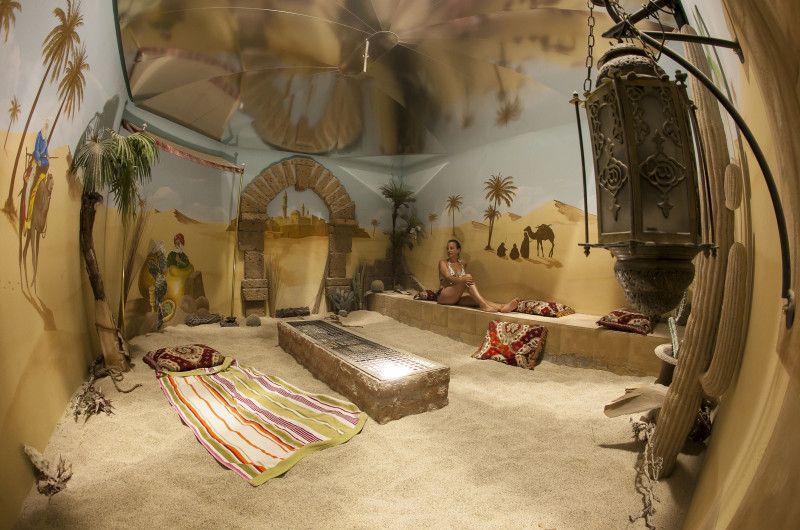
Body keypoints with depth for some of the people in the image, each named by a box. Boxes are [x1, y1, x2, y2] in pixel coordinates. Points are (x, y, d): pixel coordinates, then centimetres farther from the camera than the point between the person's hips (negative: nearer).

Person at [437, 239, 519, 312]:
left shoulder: (463, 263, 19)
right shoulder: (443, 263, 2)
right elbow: (448, 277, -17)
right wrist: (461, 280, -36)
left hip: (458, 296, 5)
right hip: (443, 296, -5)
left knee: (476, 300, -28)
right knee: (468, 277, -29)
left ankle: (502, 307, -51)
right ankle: (483, 305, -49)